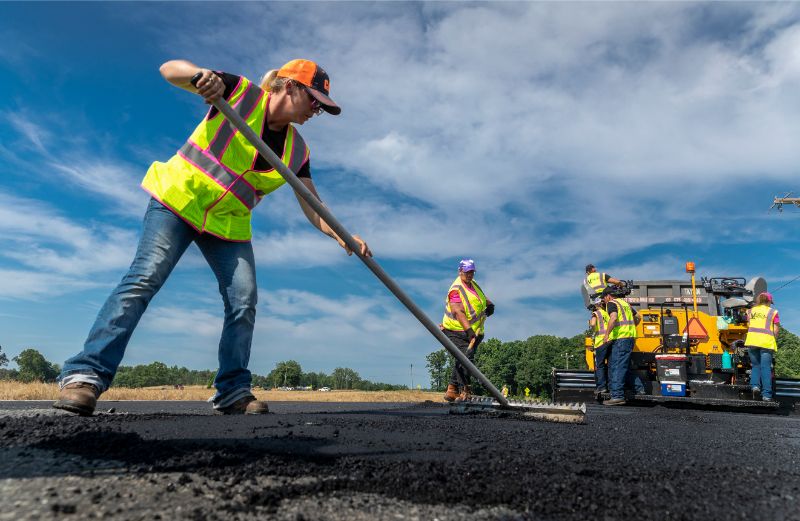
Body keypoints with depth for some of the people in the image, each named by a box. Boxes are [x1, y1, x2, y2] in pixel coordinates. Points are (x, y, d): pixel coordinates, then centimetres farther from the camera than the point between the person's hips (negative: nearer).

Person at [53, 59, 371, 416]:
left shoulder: (296, 151, 3)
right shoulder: (241, 93, -8)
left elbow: (314, 209, 1)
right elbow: (169, 69, -12)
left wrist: (341, 234, -17)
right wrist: (201, 75, -35)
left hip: (228, 223, 5)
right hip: (178, 199, -5)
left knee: (244, 301, -7)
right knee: (144, 278, -17)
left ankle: (233, 391, 1)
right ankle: (85, 373, -15)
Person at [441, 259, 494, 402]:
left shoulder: (473, 284, 12)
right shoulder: (456, 289, -15)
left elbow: (483, 298, 28)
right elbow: (459, 312, -26)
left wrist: (490, 305, 5)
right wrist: (469, 330, -35)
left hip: (473, 331, 8)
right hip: (457, 332, -8)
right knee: (465, 357, -18)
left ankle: (452, 390, 14)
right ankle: (464, 391, -11)